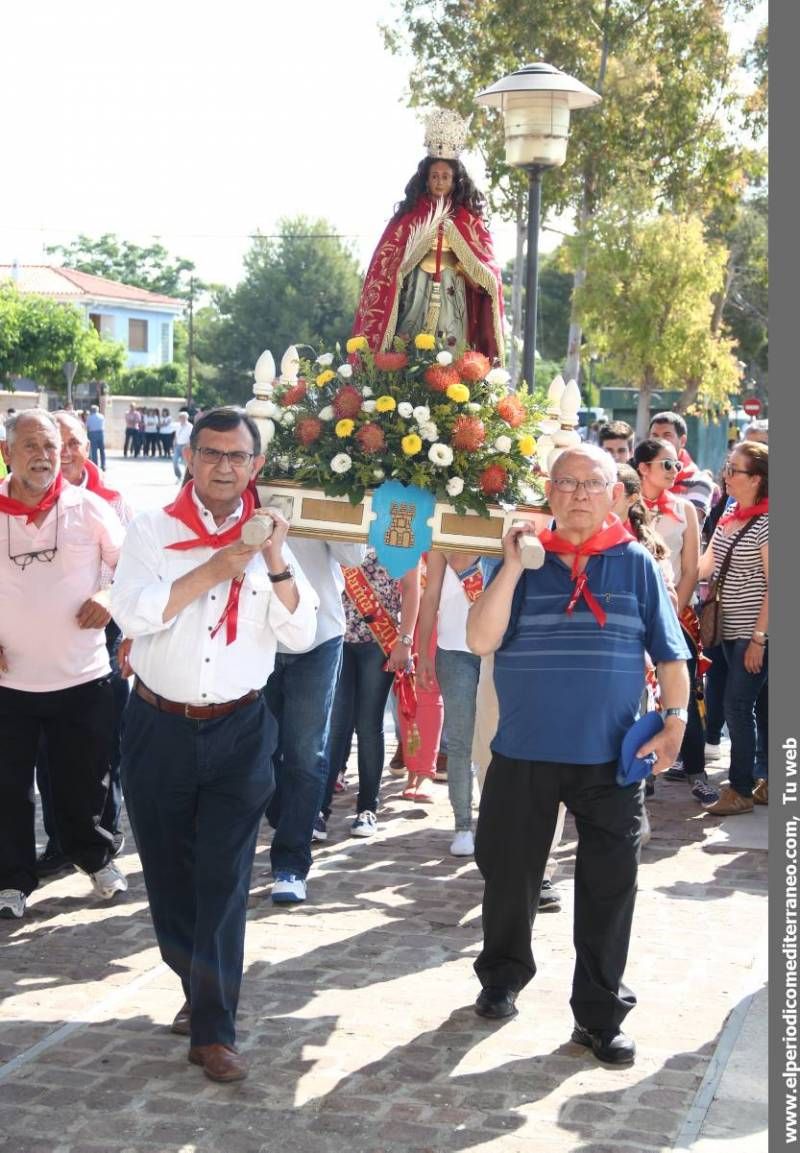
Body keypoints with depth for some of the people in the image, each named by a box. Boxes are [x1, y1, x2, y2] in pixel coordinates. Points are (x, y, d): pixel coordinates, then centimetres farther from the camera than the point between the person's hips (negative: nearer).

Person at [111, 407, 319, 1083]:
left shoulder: (268, 538, 3)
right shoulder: (155, 530, -1)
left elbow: (300, 634, -6)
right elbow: (132, 614, -16)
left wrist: (275, 563, -18)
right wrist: (214, 570, -19)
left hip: (239, 731, 0)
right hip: (159, 728, 1)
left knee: (225, 879, -5)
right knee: (168, 871, 12)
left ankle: (214, 1030, 1)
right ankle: (201, 987, 34)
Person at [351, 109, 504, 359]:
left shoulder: (467, 218, 11)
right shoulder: (410, 215, 9)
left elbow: (487, 269, 7)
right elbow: (387, 260, 7)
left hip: (451, 293, 1)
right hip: (416, 290, -1)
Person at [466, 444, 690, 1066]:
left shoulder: (637, 564, 1)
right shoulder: (524, 562, 1)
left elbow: (670, 653, 2)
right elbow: (481, 640, -10)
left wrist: (675, 719, -11)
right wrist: (512, 567, -16)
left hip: (612, 757, 0)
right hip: (524, 753, 1)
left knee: (608, 890, 4)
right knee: (509, 875, 14)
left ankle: (600, 1015, 17)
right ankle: (502, 977, 37)